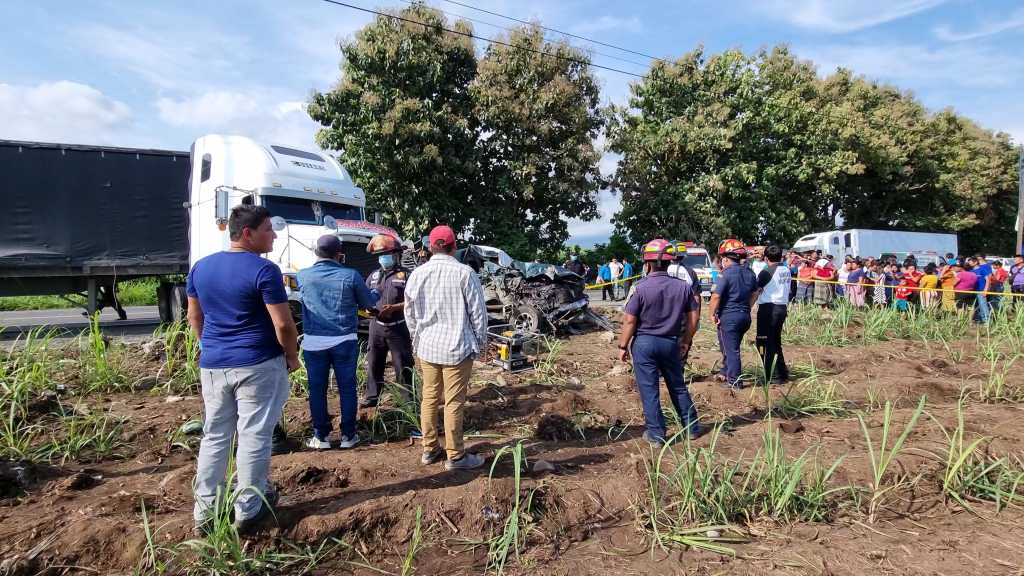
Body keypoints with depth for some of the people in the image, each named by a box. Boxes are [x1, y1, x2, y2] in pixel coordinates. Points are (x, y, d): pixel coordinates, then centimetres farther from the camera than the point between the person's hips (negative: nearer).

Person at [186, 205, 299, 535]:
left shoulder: (201, 267, 7)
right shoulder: (264, 270, -15)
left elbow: (194, 318, 16)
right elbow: (283, 324, -17)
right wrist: (293, 357, -2)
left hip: (212, 366, 6)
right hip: (258, 365, -6)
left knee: (214, 437, 14)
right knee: (253, 437, 5)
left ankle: (204, 514, 22)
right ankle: (247, 511, 16)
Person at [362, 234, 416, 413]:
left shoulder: (405, 274, -4)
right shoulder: (374, 275, 12)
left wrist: (394, 308, -21)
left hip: (398, 327, -5)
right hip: (377, 326, 5)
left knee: (403, 366, 1)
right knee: (373, 363, 14)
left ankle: (409, 400, 12)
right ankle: (371, 396, 28)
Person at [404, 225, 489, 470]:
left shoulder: (417, 274, 1)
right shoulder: (464, 273, -13)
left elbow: (410, 314, 9)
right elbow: (478, 312, -8)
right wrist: (481, 342, 5)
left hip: (426, 348, 5)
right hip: (457, 348, -4)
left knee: (429, 398, 16)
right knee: (454, 403, 4)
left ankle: (429, 449, 26)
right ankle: (455, 456, 13)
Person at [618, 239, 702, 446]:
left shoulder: (642, 288, -14)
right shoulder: (683, 287, -2)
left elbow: (629, 321, -13)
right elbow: (693, 318, 4)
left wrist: (623, 346, -2)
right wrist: (685, 342, 16)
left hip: (645, 343, -4)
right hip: (671, 343, 4)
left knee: (649, 390, 5)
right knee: (678, 386, 19)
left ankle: (656, 434, 10)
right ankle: (692, 427, 29)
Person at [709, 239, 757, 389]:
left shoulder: (727, 273, -16)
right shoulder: (749, 273, 7)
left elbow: (716, 296, -21)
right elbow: (754, 294, 17)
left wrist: (712, 314, -9)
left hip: (728, 316, -7)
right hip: (745, 315, 7)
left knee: (730, 349, 1)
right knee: (733, 347, 20)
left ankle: (734, 381, 5)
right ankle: (725, 374, 30)